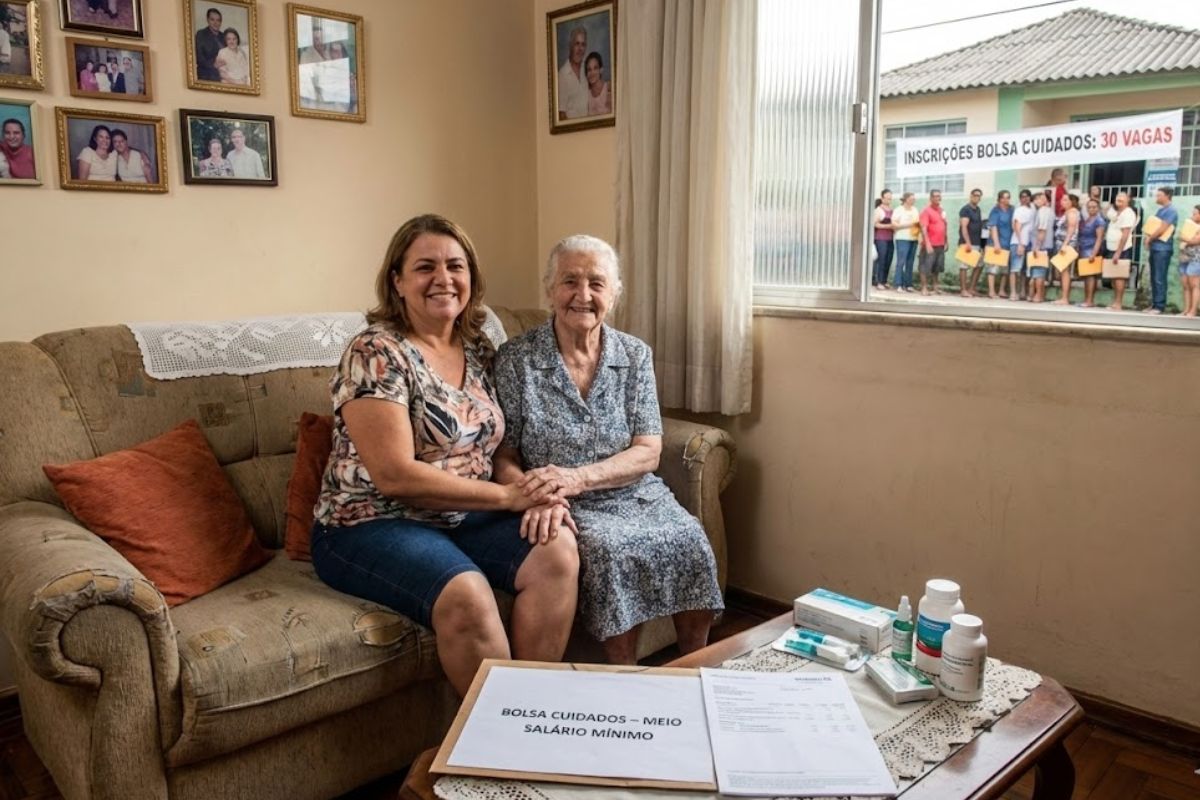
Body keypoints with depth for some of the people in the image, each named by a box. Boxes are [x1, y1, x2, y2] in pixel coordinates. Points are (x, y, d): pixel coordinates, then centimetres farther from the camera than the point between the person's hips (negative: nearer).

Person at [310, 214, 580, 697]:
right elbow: (394, 476, -20)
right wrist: (509, 495, -16)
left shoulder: (479, 349, 9)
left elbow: (498, 443, 11)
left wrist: (540, 495, -12)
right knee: (466, 594, -33)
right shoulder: (376, 354, -12)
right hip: (371, 526, -6)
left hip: (464, 519, 6)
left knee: (557, 550, -20)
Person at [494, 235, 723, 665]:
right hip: (567, 511, -3)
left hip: (633, 493, 3)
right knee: (610, 548, -31)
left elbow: (648, 452, -2)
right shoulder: (516, 359, -4)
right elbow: (503, 456, -3)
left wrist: (577, 477, -20)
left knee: (689, 540, -23)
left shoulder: (636, 355, 4)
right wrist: (536, 494, -26)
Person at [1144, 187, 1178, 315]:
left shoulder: (1171, 211, -9)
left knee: (1159, 278, -9)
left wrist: (1149, 239, -5)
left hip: (1163, 248, -9)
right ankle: (1154, 304, 14)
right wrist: (1150, 239, 4)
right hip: (1155, 247, 9)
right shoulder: (1160, 210, 18)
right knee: (1153, 278, 10)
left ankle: (1160, 306, -7)